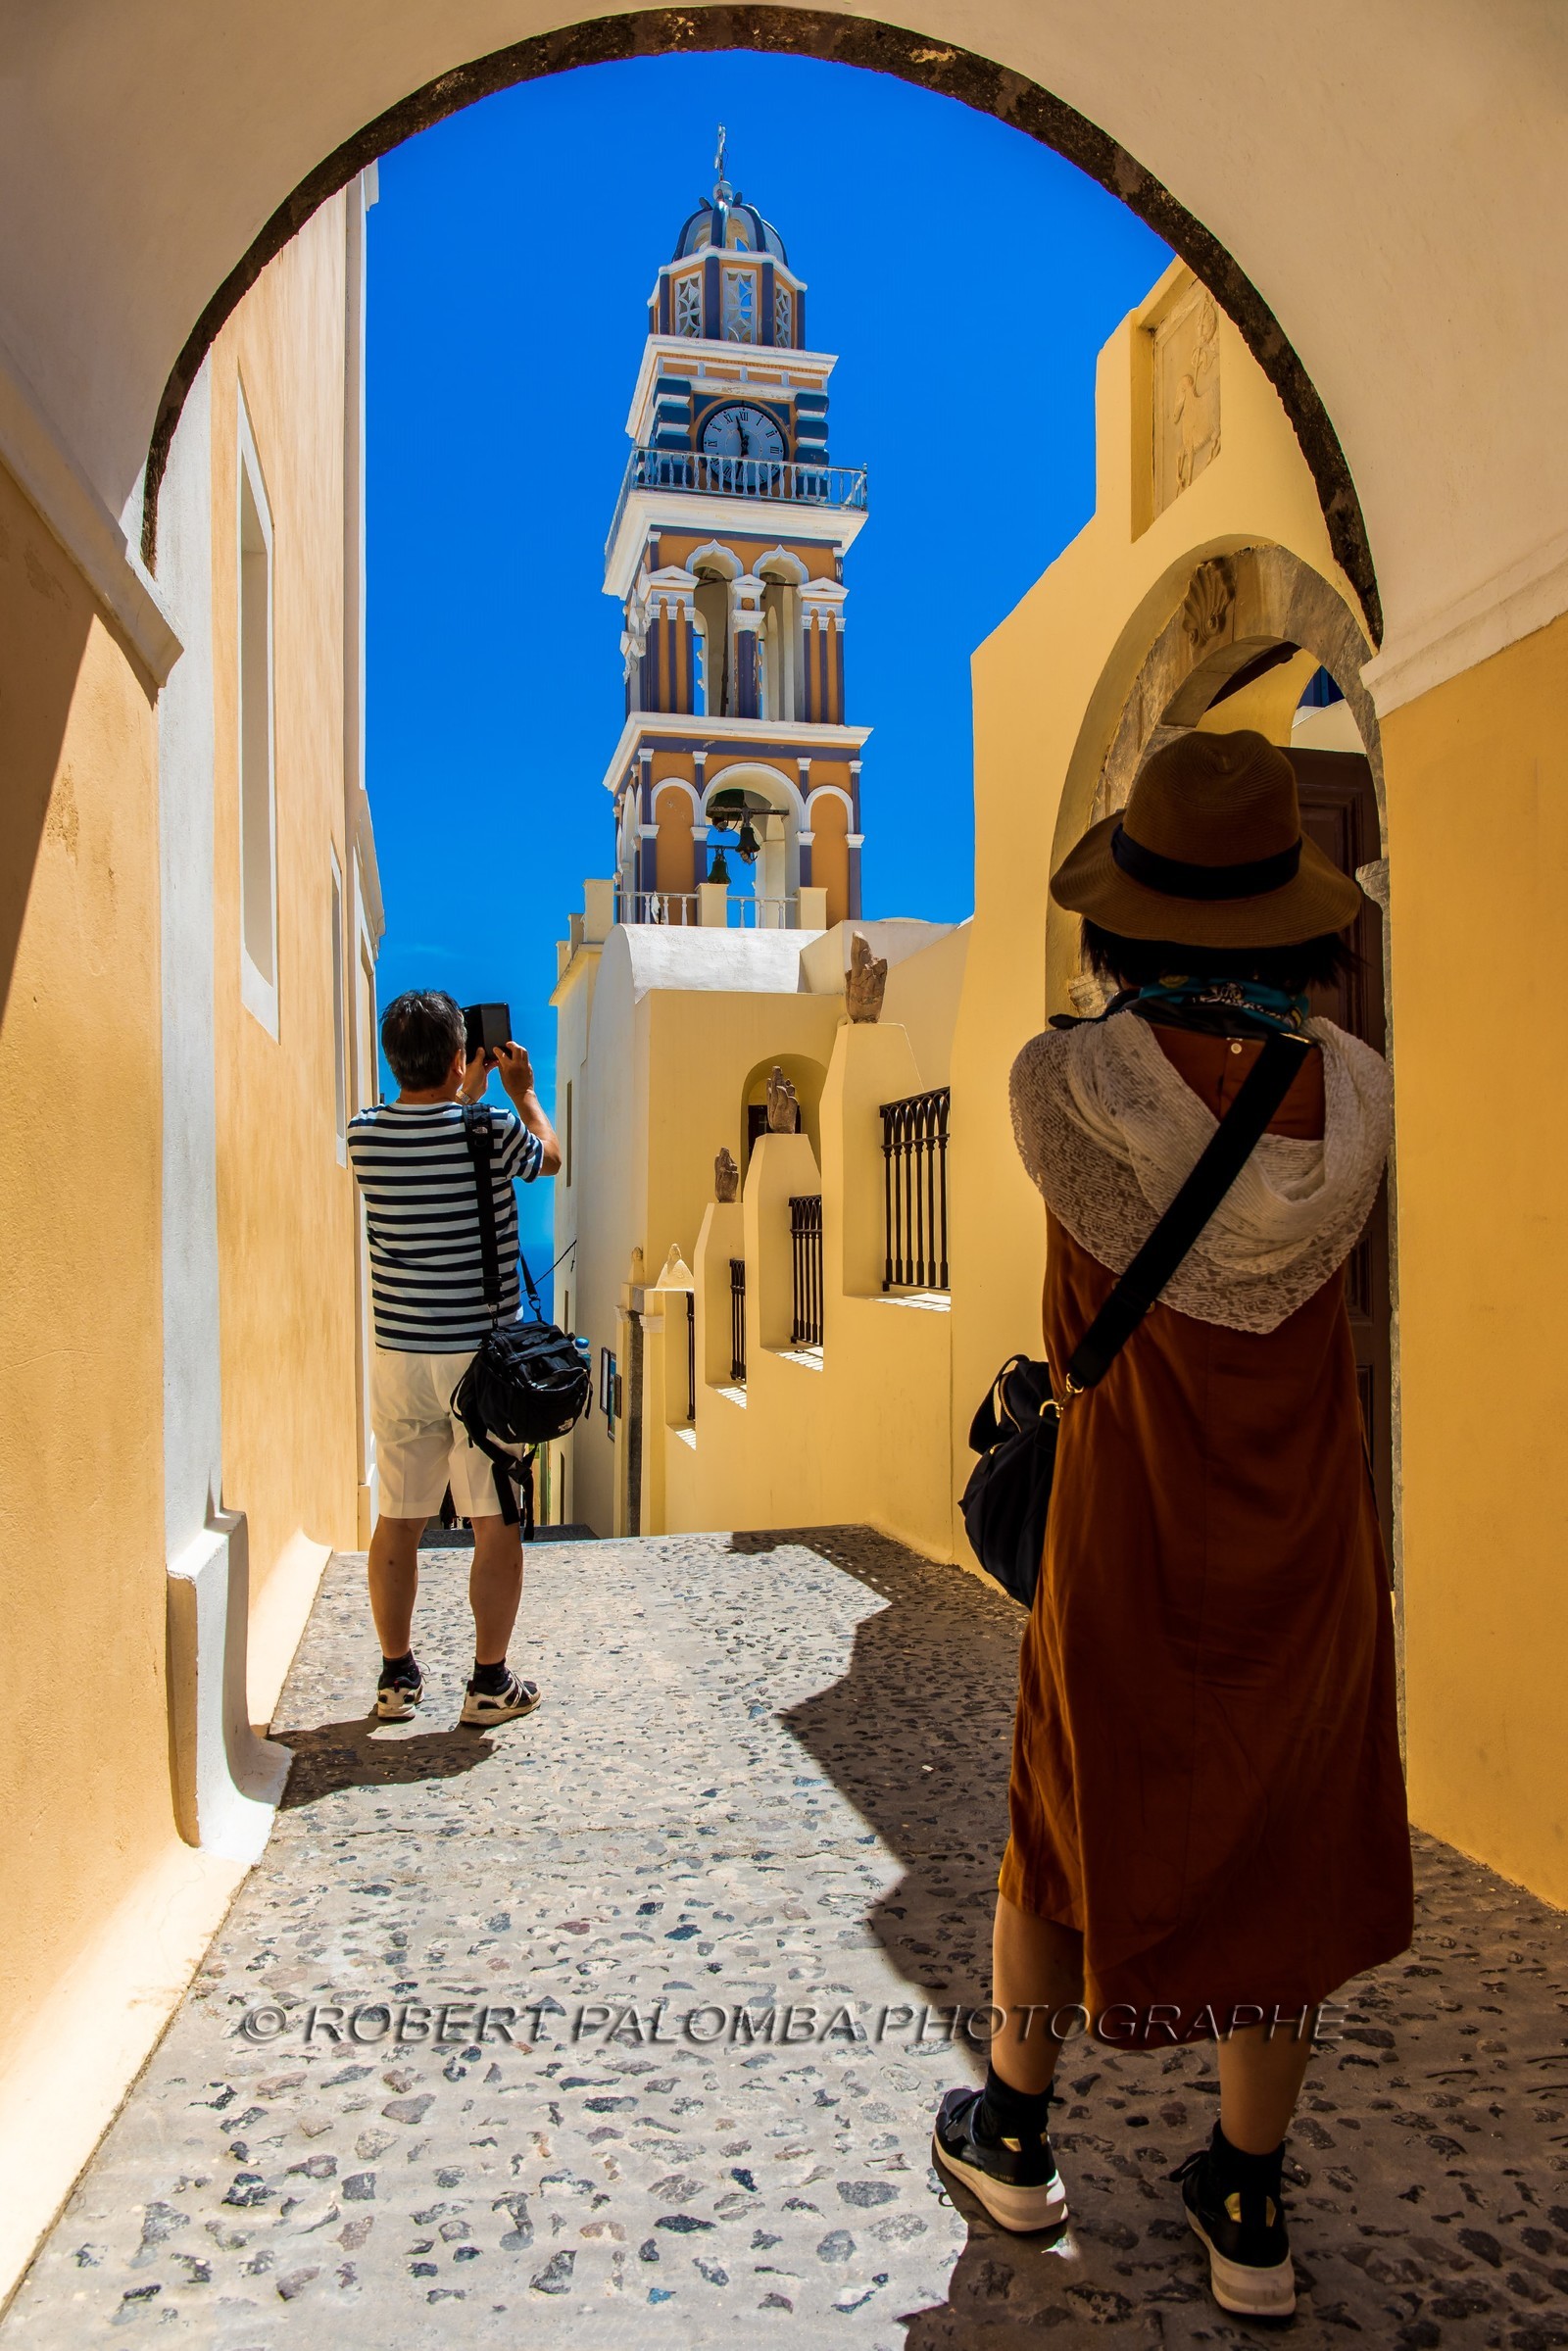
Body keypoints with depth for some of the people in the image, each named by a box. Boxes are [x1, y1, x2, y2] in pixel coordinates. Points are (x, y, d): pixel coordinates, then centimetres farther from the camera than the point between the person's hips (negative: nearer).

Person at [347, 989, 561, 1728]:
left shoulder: (364, 1135, -2)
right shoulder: (493, 1132, -13)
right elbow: (550, 1155, 11)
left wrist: (468, 1093, 31)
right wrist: (521, 1089, 24)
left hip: (399, 1354, 4)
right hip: (482, 1354, -4)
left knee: (397, 1521, 13)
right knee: (497, 1523, 7)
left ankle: (397, 1676, 23)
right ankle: (490, 1682, 13)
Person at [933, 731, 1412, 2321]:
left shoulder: (1059, 1084, -20)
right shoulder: (1354, 1093, -11)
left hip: (1126, 1543, -2)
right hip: (1311, 1548, 3)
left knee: (1067, 1832, 19)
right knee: (1281, 1856, 19)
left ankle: (1013, 2136, 40)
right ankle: (1250, 2213, 34)